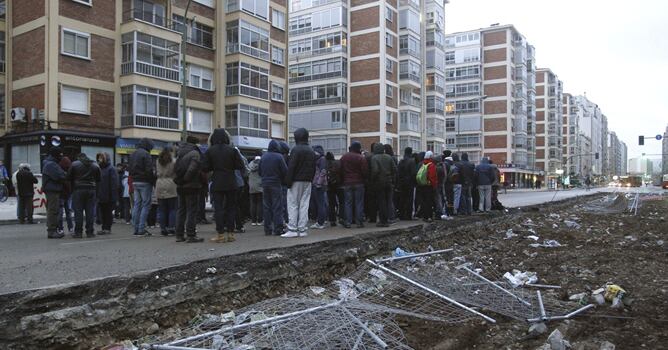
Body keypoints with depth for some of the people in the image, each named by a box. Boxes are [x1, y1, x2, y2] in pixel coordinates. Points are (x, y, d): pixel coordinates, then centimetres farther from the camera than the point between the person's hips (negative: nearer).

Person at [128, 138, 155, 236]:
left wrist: (134, 178, 16)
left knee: (137, 204, 11)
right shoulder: (146, 154, -12)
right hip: (145, 182, -8)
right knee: (146, 205, -3)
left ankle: (136, 228, 13)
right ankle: (141, 228, -6)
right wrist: (153, 180, -7)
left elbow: (129, 169, 17)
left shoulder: (133, 154, 16)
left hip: (135, 182, 8)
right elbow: (149, 170, -18)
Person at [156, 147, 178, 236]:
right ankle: (172, 228, -4)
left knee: (162, 210, 7)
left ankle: (163, 229, 7)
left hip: (160, 187, 4)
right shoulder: (173, 161, -6)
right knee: (173, 209, 1)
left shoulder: (158, 161, 9)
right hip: (171, 186, -4)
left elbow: (156, 173, 15)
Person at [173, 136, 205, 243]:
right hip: (191, 186, -7)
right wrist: (186, 179, -10)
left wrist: (178, 180, 11)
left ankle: (179, 235, 17)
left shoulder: (180, 153, 13)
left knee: (181, 210, 13)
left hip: (180, 186, 7)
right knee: (192, 210, -3)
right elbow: (192, 169, -20)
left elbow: (175, 168, 10)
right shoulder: (194, 153, -11)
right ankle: (191, 235, -3)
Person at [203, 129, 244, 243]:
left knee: (218, 208, 2)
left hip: (217, 184, -1)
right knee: (230, 207, 9)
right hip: (231, 183, 1)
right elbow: (240, 165, -3)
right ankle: (230, 233, 10)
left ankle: (220, 234, 1)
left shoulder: (209, 151, -4)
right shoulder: (232, 150, -3)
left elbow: (205, 168, -4)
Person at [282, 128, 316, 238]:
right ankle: (302, 230, 8)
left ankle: (292, 229, -4)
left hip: (296, 182, -6)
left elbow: (291, 167, -14)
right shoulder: (312, 151, 13)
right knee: (304, 205, 7)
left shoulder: (296, 149, -10)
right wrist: (310, 179, 16)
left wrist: (288, 181, -12)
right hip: (307, 182, 6)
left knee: (293, 205, -2)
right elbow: (314, 168, 14)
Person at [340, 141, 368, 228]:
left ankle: (347, 222, 3)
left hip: (347, 183, 3)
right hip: (359, 183, -3)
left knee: (348, 203, 5)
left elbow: (341, 171, 8)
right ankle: (359, 222, 2)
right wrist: (364, 178, 11)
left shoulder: (343, 157, 6)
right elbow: (365, 171, -9)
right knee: (359, 202, 2)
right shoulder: (361, 158, -8)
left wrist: (342, 181, 15)